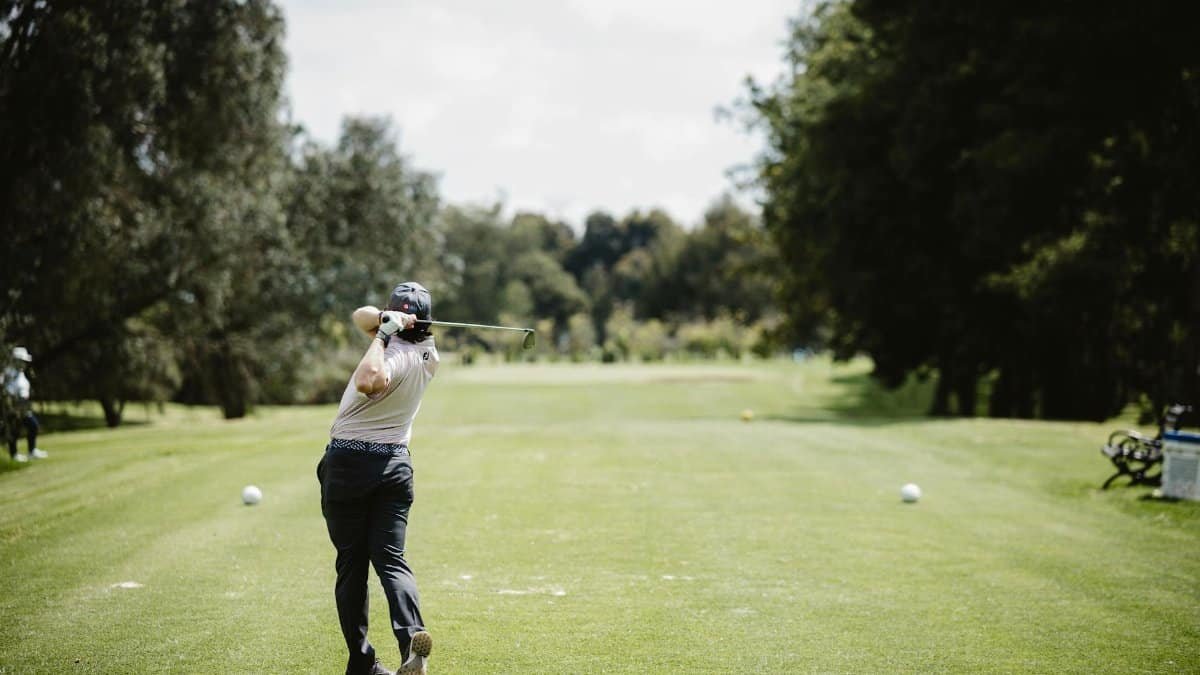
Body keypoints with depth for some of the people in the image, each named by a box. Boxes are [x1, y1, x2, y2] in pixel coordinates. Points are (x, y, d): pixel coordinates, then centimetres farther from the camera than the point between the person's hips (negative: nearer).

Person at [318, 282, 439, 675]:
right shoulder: (427, 352, 5)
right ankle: (411, 637, -24)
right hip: (395, 463, 5)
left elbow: (369, 382, -41)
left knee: (351, 565, 4)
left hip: (348, 464, -5)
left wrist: (383, 333, -28)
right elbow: (362, 316, 9)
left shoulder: (395, 356, -17)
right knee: (390, 559, 0)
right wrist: (386, 321, -12)